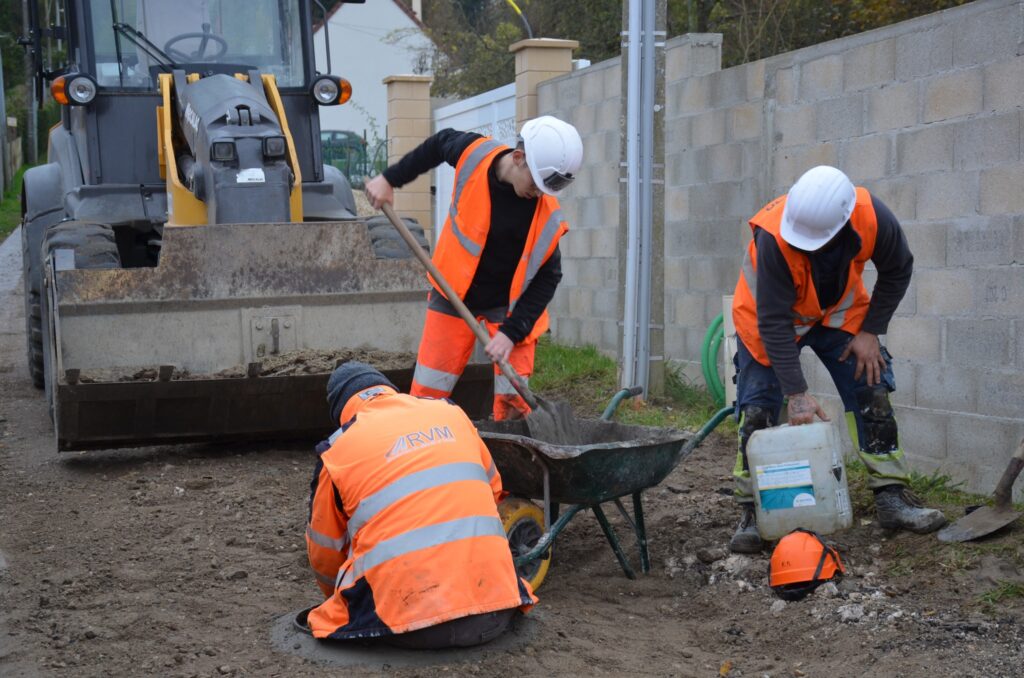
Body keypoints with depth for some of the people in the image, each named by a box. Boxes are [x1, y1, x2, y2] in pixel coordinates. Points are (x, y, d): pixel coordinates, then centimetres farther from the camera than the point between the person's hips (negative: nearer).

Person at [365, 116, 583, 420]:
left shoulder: (547, 215, -21)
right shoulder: (474, 153, -16)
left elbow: (547, 277, -14)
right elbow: (438, 144, 7)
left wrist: (512, 332, -21)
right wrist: (390, 179, 8)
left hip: (509, 304, -1)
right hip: (452, 294, 2)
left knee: (514, 400, -4)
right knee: (425, 395, 3)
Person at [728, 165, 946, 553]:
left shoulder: (873, 218, -30)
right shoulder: (773, 236, -39)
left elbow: (897, 271, -8)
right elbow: (774, 322, -34)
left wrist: (870, 332, -12)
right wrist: (796, 393, -34)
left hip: (839, 312, 3)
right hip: (770, 315, -3)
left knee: (873, 393, -4)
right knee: (758, 411, -9)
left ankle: (891, 498, 6)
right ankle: (752, 512, 1)